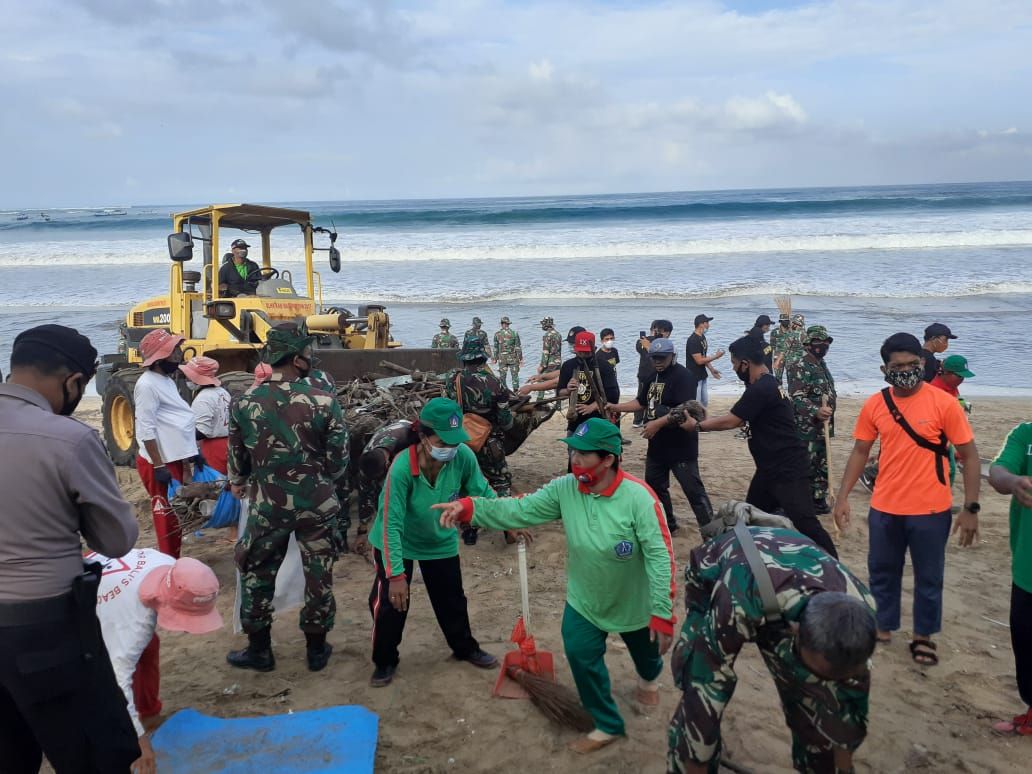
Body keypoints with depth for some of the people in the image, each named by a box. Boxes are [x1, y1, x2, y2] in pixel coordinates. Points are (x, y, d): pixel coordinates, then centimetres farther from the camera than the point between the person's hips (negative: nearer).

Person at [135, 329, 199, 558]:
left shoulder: (166, 380, 12)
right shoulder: (147, 384, -17)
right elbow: (146, 430, -20)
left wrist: (192, 451, 20)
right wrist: (159, 466, -21)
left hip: (176, 458, 10)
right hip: (161, 462, -10)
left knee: (177, 514, 17)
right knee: (167, 518, -1)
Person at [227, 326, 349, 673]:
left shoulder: (244, 403, -6)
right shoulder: (323, 402, -13)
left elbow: (237, 456, 8)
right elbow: (339, 459, -7)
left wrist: (237, 484, 29)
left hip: (268, 504, 1)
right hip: (317, 503, -1)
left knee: (257, 574, 18)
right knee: (319, 576, 13)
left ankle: (259, 650, 28)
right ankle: (316, 650, 27)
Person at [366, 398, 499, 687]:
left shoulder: (464, 457, -27)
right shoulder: (402, 467, -37)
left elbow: (483, 492, -8)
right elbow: (391, 523, -32)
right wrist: (395, 574, -31)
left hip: (441, 542, 3)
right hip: (398, 543, -3)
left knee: (452, 599, 16)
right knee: (389, 603, -1)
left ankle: (466, 648, 43)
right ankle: (385, 661, 25)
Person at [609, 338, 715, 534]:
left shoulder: (682, 376, -16)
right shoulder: (654, 376, 12)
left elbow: (685, 409, -27)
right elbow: (641, 402, 19)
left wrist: (658, 423, -30)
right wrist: (614, 407, 9)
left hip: (680, 446, -9)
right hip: (657, 445, 9)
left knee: (693, 489, -6)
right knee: (654, 486, 18)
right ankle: (667, 524, 33)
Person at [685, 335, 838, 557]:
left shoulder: (761, 389, -21)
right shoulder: (766, 385, 12)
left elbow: (731, 422, -15)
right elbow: (740, 419, 20)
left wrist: (697, 426, -2)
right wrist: (707, 420, 16)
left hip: (789, 469, -11)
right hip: (771, 468, 11)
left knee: (804, 522, -12)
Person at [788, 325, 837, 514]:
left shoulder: (822, 366, 16)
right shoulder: (799, 368, -15)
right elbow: (797, 397, -25)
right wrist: (816, 411, -39)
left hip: (824, 429, 9)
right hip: (806, 429, -9)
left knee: (823, 467, 16)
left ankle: (819, 499, 27)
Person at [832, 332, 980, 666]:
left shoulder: (944, 404, -12)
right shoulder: (874, 405, -3)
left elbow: (970, 456, -6)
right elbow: (860, 452, 6)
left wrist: (971, 508, -9)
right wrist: (843, 497, 0)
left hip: (930, 511, -2)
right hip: (884, 509, 3)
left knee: (928, 577, 14)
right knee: (882, 572, 17)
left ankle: (923, 636, 33)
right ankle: (882, 626, 36)